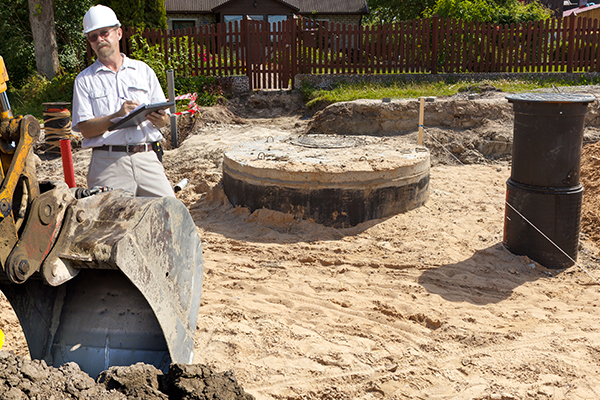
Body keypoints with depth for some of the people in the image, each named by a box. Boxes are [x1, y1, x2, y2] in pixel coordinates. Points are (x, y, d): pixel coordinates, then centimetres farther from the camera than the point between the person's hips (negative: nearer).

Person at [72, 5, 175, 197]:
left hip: (146, 158, 2)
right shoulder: (84, 80, 12)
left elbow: (164, 117, 14)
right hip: (108, 162, -1)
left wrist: (159, 119, -10)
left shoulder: (143, 70, 18)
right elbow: (85, 129, 1)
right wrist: (116, 117, -15)